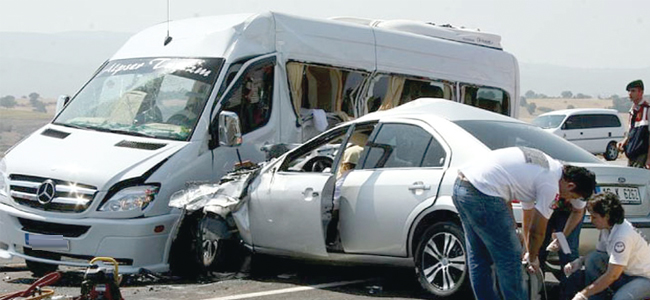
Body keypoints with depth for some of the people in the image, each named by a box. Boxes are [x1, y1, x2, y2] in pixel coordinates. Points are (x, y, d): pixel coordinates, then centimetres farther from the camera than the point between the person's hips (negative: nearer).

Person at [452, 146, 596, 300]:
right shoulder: (550, 186, -6)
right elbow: (537, 231, 1)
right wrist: (533, 258, 19)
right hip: (483, 194, -10)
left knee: (479, 259, 19)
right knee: (509, 259, 2)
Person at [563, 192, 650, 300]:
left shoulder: (623, 235, -29)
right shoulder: (607, 228, -3)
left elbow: (612, 275, -29)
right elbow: (599, 253, 13)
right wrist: (580, 261, -9)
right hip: (624, 273, 9)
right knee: (592, 259, -14)